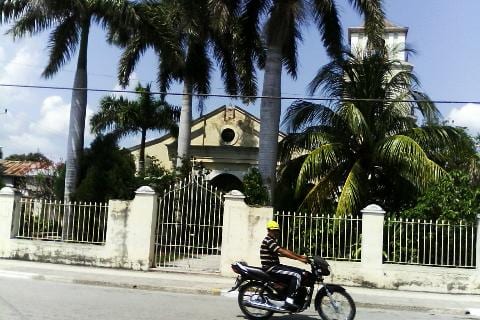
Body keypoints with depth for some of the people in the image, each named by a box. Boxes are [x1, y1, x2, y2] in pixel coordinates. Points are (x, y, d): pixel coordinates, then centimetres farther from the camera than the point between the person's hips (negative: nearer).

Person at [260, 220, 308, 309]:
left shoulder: (273, 241, 20)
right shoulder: (268, 241, -14)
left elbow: (285, 251, 15)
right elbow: (283, 252, -22)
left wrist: (300, 256, 4)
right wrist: (299, 259, -25)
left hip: (275, 266, 10)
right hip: (271, 269, -10)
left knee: (300, 272, 6)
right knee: (296, 275, -21)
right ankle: (289, 300, -23)